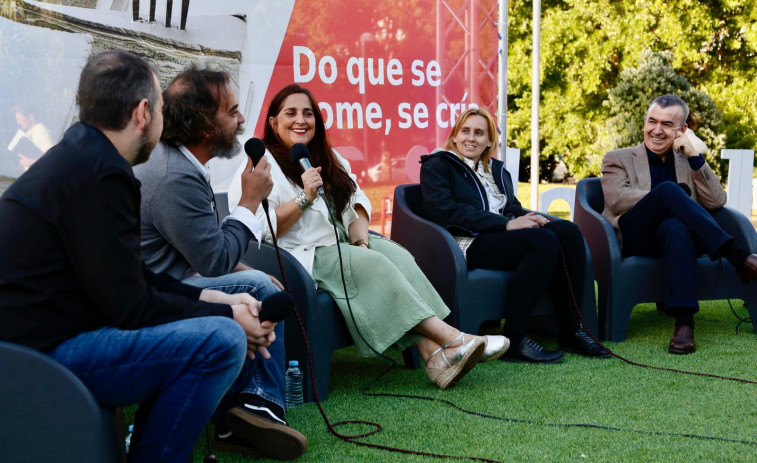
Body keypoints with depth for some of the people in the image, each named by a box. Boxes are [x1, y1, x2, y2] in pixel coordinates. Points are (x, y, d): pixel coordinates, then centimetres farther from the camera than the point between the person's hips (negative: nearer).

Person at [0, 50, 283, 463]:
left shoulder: (78, 157, 12)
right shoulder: (99, 174, -19)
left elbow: (130, 276, 15)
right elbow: (129, 305, -18)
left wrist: (212, 300, 6)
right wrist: (226, 315, -6)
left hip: (37, 331, 11)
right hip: (45, 350, -11)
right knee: (222, 341, -20)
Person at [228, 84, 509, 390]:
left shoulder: (329, 159, 20)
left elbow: (358, 203, 18)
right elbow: (260, 229, -16)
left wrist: (361, 238, -2)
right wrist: (304, 198, -22)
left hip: (341, 244, 8)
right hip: (301, 257, -7)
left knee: (396, 254, -20)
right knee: (374, 264, -28)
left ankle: (434, 352, -34)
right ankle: (451, 338, -32)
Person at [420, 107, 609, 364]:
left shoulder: (497, 169, 28)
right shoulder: (437, 167, 5)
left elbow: (512, 208, 24)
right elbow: (445, 212, -11)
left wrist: (529, 217, -4)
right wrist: (507, 224, -16)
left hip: (503, 237, 7)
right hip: (469, 244, -7)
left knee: (567, 230, -20)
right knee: (544, 241, -30)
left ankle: (571, 330, -19)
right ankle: (513, 340, -30)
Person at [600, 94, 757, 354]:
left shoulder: (688, 161, 26)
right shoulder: (618, 159, 18)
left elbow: (716, 202, 11)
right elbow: (617, 199, -3)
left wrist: (695, 157, 2)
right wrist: (670, 196, -10)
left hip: (673, 233, 1)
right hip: (635, 239, -1)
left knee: (675, 226, -39)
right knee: (668, 189, -30)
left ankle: (684, 322, -50)